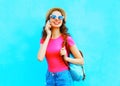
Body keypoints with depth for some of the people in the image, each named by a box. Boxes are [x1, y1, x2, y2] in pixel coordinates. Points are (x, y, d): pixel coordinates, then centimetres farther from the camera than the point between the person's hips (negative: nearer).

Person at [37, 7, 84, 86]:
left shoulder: (66, 38, -6)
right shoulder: (44, 39, 5)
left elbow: (81, 61, -1)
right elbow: (40, 58, -14)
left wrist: (66, 58, -18)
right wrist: (48, 35, -9)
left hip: (64, 77, -3)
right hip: (49, 77, 3)